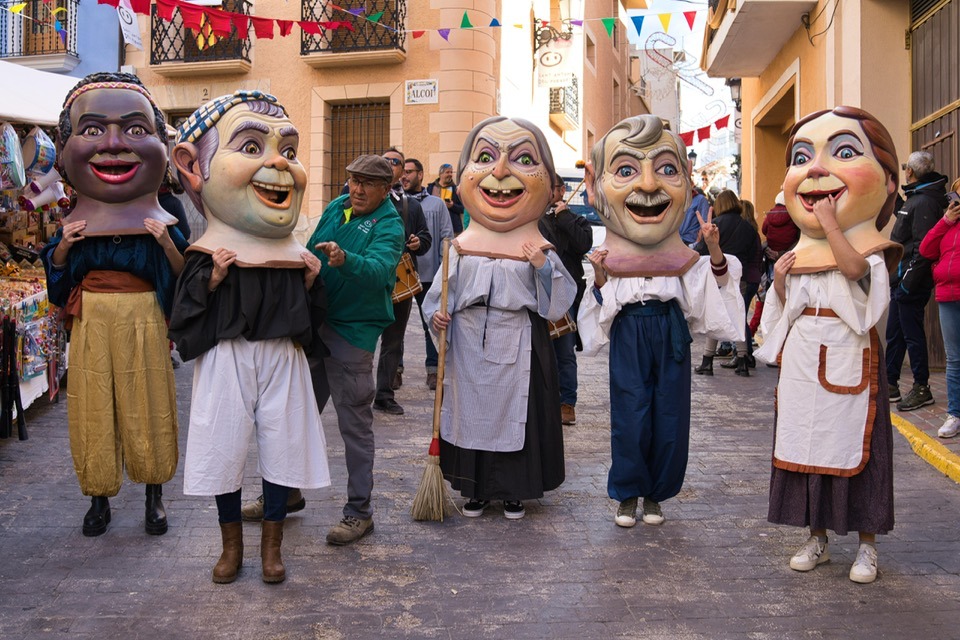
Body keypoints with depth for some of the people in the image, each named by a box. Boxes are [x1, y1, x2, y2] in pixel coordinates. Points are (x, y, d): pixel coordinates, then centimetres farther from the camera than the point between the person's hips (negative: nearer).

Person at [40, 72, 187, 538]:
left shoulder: (161, 220, -4)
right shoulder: (75, 222, 2)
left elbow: (184, 274, -4)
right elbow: (57, 276, 9)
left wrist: (167, 243, -20)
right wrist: (63, 246, -9)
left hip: (143, 321, -2)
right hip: (91, 321, 2)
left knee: (148, 407, 6)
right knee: (94, 409, 8)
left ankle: (154, 496, 23)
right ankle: (99, 497, 24)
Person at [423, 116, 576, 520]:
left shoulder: (539, 251, -3)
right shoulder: (460, 248, 2)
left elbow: (556, 306, -6)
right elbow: (439, 294, 10)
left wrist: (543, 267, -19)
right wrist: (437, 316, -10)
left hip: (518, 350, -2)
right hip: (469, 347, 2)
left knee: (516, 415, 5)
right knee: (471, 412, 9)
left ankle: (515, 491, 25)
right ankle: (477, 489, 27)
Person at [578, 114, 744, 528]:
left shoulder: (685, 261, 2)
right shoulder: (609, 261, -3)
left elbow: (708, 296, 3)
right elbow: (600, 310, -2)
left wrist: (715, 254, -8)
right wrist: (599, 279, -18)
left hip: (671, 338, 2)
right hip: (629, 340, -2)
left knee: (670, 418, 6)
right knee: (631, 418, 0)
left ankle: (655, 494, 23)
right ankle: (627, 493, 18)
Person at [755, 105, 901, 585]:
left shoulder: (870, 249, -6)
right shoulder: (798, 256, 9)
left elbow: (853, 266, -31)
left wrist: (830, 224, -24)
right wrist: (780, 285, -4)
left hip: (848, 363, -5)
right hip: (803, 365, 5)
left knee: (854, 447, 1)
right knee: (808, 445, 10)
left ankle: (867, 544, 16)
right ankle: (817, 537, 24)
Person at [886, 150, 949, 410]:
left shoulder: (924, 202, -16)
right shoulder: (915, 198, 16)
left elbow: (923, 248, -23)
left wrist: (908, 282, -24)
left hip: (911, 282, -10)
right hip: (902, 280, 10)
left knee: (912, 334, -3)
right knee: (895, 334, 15)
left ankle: (922, 388, 6)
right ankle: (890, 384, 24)